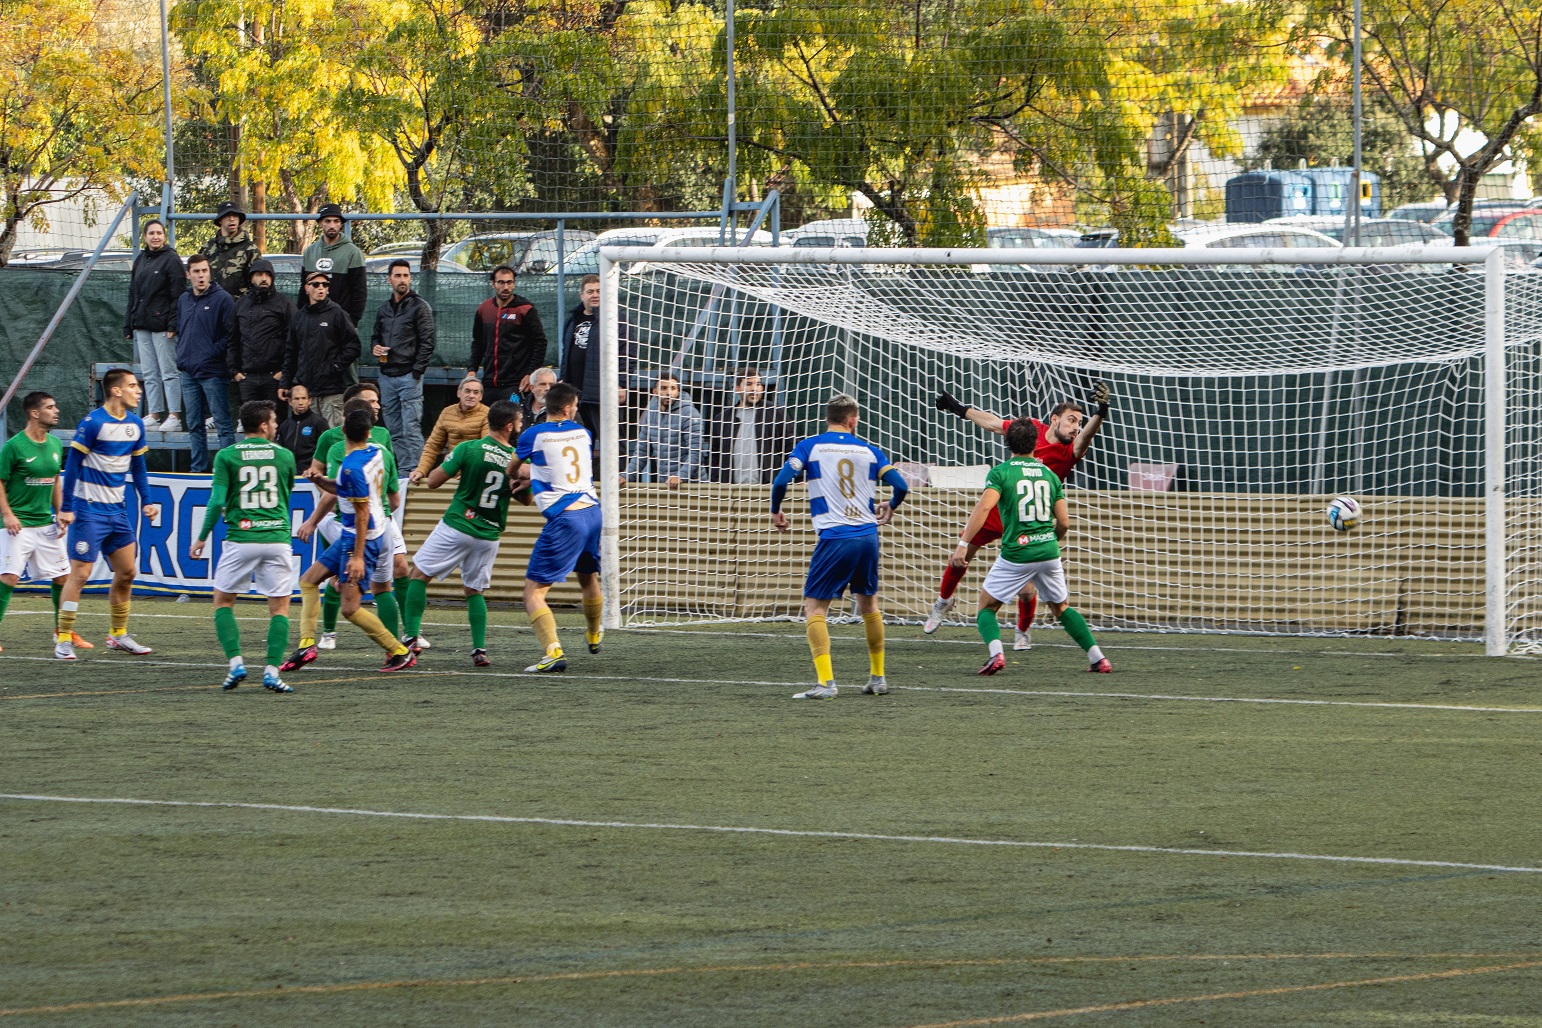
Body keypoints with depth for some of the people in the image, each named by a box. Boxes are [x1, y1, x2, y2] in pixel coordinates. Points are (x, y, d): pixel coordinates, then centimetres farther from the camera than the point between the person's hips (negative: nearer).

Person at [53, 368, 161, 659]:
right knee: (80, 573, -8)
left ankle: (118, 635, 21)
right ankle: (63, 640, -3)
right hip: (89, 511, -7)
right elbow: (72, 464, -13)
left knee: (126, 573, 9)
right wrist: (66, 508, -15)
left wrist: (146, 502, 9)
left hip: (118, 511, 7)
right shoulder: (93, 423, -15)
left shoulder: (135, 425, 7)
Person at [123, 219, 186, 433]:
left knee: (168, 372, -7)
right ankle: (154, 415, 10)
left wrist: (173, 324, -16)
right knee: (149, 373, 7)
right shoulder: (140, 260, 17)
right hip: (142, 325, 7)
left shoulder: (171, 259, -5)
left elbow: (178, 295, -10)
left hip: (162, 325, -7)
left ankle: (174, 417, -7)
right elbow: (133, 294, 21)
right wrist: (128, 325, 16)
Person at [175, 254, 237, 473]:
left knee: (223, 423, -6)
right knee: (194, 425, 11)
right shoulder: (183, 300, 14)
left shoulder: (222, 299, -7)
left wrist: (214, 352, -13)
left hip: (213, 372, -7)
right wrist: (182, 355, 13)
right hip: (188, 371, 7)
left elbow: (231, 334, -10)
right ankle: (198, 469, 18)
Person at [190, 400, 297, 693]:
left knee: (223, 602, 14)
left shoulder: (226, 456, -1)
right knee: (280, 607, 8)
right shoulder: (284, 455, 5)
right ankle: (272, 671, -5)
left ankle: (235, 663, -1)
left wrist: (202, 538, 3)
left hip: (240, 538, -1)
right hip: (277, 537, 1)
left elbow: (217, 502, -7)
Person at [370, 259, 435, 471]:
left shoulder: (420, 307, -2)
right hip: (387, 376, 7)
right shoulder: (384, 309, 17)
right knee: (394, 431, 7)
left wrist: (416, 372, -13)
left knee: (411, 429, -12)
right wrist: (374, 347, 4)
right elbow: (376, 336, 28)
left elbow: (427, 342, -7)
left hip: (409, 375, -7)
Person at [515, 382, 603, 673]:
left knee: (534, 591, -4)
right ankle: (594, 636, 53)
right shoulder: (582, 433, 11)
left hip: (563, 518, -6)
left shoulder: (533, 435, -5)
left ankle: (553, 650, -23)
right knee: (588, 578, 31)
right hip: (592, 512, 6)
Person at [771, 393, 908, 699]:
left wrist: (775, 512, 10)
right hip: (868, 536, 4)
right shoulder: (869, 451, 9)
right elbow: (900, 485, 5)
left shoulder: (810, 446, 2)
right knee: (869, 605, 21)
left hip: (834, 538, -4)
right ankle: (878, 678, 26)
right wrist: (890, 508, 27)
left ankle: (825, 682, -15)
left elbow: (781, 481, -9)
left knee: (815, 608, -1)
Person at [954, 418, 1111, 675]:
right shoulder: (1049, 475, 10)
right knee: (1061, 607, 21)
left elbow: (983, 507, -18)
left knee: (987, 606, 10)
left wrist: (964, 545, -20)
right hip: (1049, 552, 4)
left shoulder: (1000, 472, -3)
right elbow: (1064, 523, 10)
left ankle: (995, 653, -16)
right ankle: (1098, 658, 14)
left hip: (1016, 554, -4)